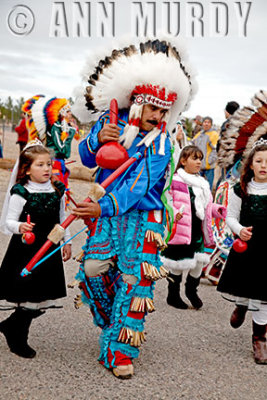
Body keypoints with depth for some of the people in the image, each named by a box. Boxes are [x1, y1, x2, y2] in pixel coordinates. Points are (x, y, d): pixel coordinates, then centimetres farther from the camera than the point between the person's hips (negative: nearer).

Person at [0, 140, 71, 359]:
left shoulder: (58, 191, 5)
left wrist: (67, 242, 16)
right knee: (27, 295, 0)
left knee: (42, 299, 9)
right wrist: (20, 227, -31)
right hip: (25, 250, -5)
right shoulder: (20, 193, -11)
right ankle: (18, 340, 23)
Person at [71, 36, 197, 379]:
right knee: (93, 269, -5)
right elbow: (88, 160, 5)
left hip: (143, 216, -3)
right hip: (108, 215, 3)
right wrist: (97, 139, -18)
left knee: (134, 280, -6)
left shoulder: (160, 142, -11)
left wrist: (104, 206, -34)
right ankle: (113, 323, 25)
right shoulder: (111, 120, 0)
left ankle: (121, 351, 5)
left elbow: (139, 185, -21)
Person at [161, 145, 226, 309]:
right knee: (178, 264, 3)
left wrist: (217, 210, 6)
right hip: (180, 231, -7)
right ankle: (173, 295, 23)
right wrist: (173, 213, -31)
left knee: (199, 262, 9)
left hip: (198, 231, 7)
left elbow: (207, 206, 24)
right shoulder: (175, 180, -10)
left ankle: (192, 290, 34)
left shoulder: (202, 183, 15)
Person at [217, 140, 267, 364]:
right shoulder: (241, 190, -2)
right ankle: (241, 306, 51)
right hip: (245, 247, 1)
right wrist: (240, 229, -14)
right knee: (240, 289, 14)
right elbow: (231, 216, 5)